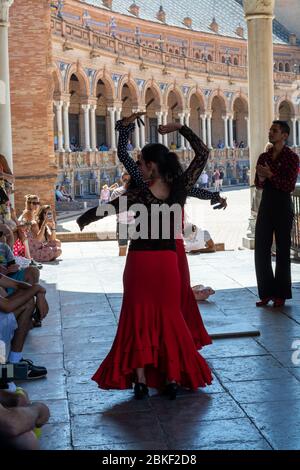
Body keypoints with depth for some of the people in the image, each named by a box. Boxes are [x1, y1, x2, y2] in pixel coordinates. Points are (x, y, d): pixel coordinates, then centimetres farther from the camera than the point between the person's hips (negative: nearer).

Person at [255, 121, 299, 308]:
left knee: (283, 250, 1)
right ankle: (267, 292, 10)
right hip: (266, 205, 6)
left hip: (283, 206, -5)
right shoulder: (264, 157, 11)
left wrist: (270, 175, -21)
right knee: (261, 250, 2)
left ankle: (281, 294, 9)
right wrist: (261, 179, -8)